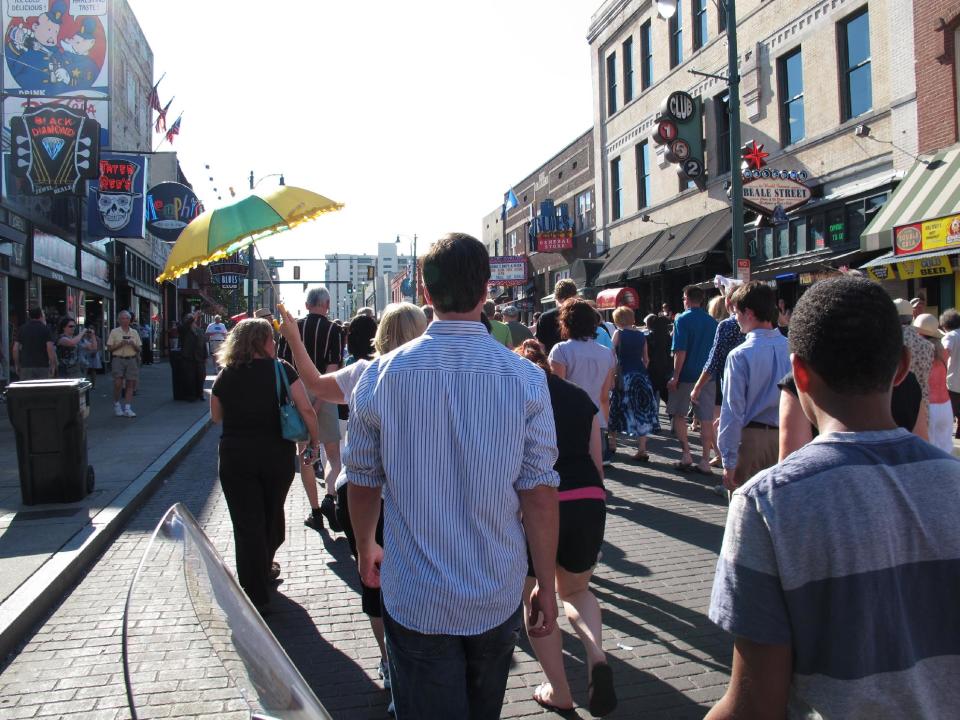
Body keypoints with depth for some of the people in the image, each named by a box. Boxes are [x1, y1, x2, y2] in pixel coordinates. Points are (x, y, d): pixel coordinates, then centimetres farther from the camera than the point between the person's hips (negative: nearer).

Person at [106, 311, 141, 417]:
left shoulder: (134, 333, 12)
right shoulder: (114, 332, 4)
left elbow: (139, 349, 12)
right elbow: (109, 348, 0)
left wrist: (133, 344, -7)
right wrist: (120, 344, -13)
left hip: (131, 360, 3)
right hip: (118, 359, -3)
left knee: (130, 384, 0)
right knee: (118, 383, -9)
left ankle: (127, 408, 2)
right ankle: (116, 404, 11)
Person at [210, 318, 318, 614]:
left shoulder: (226, 374, 1)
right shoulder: (281, 369, -7)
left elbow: (216, 415, 13)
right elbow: (305, 409, -13)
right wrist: (314, 440, -1)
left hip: (235, 456, 1)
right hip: (277, 454, 0)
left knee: (247, 522, 5)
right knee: (272, 513, 21)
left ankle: (256, 595, 8)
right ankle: (264, 568, 42)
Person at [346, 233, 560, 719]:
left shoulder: (381, 375, -10)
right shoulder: (526, 378, -12)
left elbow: (362, 482, 0)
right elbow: (539, 494, -11)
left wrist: (365, 548, 18)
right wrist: (546, 585, 1)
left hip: (414, 600, -1)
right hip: (498, 597, 2)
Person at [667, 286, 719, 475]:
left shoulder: (682, 320, -7)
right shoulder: (712, 322, 8)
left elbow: (680, 351, -13)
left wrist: (675, 377, -10)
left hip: (687, 375, -4)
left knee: (678, 414, 11)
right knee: (706, 418, 4)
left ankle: (686, 454, 4)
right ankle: (705, 461, 5)